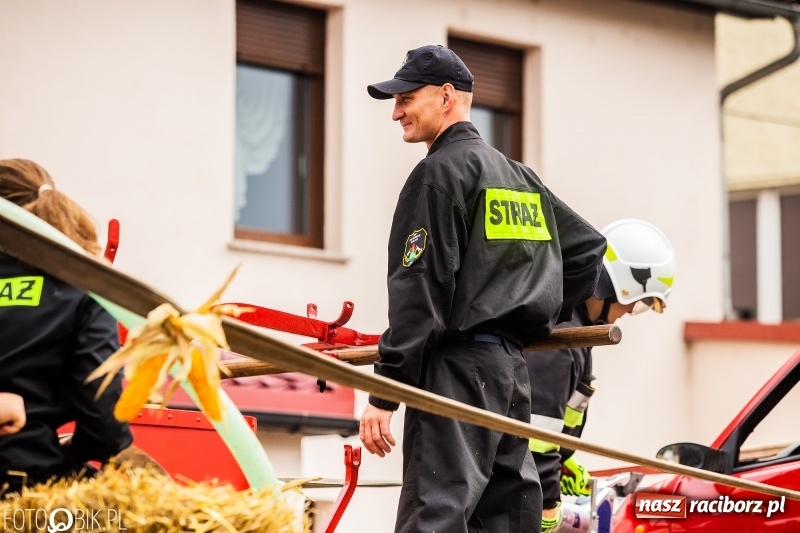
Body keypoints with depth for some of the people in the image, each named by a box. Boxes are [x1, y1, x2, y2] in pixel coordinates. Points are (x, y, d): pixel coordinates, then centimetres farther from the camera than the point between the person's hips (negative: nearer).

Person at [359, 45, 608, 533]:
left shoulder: (441, 171, -7)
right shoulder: (519, 177, 20)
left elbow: (420, 289, -14)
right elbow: (589, 249, 25)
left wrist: (384, 394, -15)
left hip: (458, 366, -9)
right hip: (512, 365, 9)